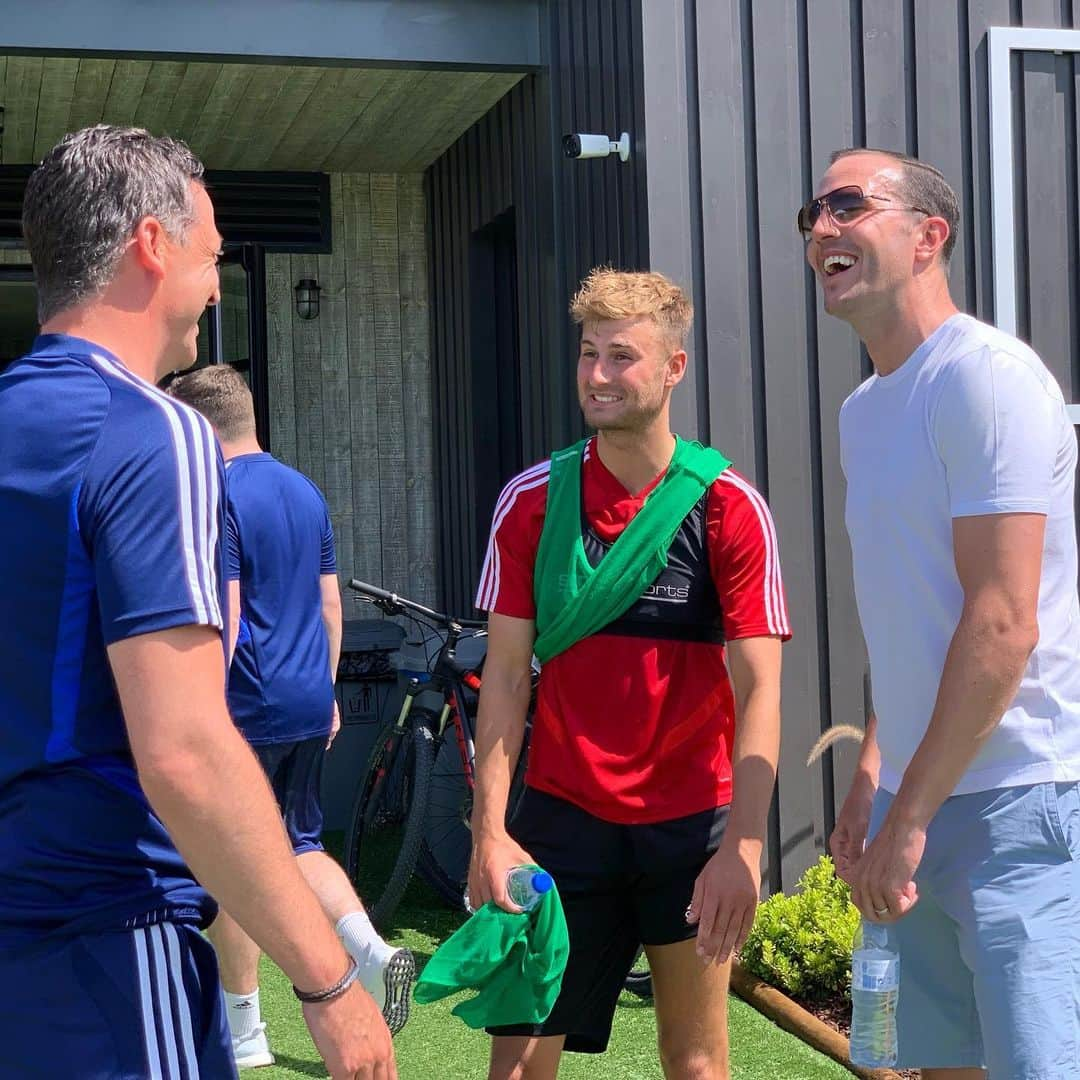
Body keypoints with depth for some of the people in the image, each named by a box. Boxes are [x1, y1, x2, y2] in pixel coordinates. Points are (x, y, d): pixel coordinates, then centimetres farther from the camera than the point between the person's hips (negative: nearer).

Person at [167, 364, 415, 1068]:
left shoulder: (217, 499, -14)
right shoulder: (307, 492, 11)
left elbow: (223, 620, -19)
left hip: (247, 711, -8)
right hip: (310, 704, 8)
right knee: (301, 843, 19)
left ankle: (244, 1032, 14)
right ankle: (376, 954, 1)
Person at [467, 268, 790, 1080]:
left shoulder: (729, 508, -6)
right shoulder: (531, 501, -1)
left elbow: (759, 689, -10)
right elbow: (506, 676, -1)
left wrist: (744, 844, -20)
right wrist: (490, 830, -9)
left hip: (694, 823, -1)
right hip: (563, 816, 1)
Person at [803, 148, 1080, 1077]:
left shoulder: (986, 374, -13)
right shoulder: (864, 409, 15)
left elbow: (1003, 626, -18)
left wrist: (910, 817, -16)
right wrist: (872, 776, 12)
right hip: (917, 797, 9)